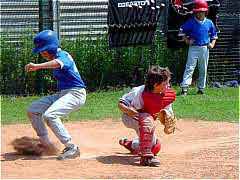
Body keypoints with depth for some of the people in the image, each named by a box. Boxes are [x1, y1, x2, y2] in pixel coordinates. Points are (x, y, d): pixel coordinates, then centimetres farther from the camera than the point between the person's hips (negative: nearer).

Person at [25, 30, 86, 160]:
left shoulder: (63, 55, -18)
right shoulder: (55, 56, 10)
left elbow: (58, 63, -43)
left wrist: (38, 66, -58)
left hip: (75, 94, -10)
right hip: (62, 93, 10)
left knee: (49, 115, -30)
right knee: (32, 110, 7)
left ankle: (72, 148, -25)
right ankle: (45, 144, 12)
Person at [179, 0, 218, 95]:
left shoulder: (209, 23, 7)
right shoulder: (191, 22, -2)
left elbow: (214, 34, 18)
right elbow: (182, 31, 6)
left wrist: (212, 44, 4)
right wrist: (186, 40, -5)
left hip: (205, 48, 3)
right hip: (193, 48, -3)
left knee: (203, 69, 8)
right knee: (190, 68, -11)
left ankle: (201, 88, 17)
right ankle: (184, 87, -18)